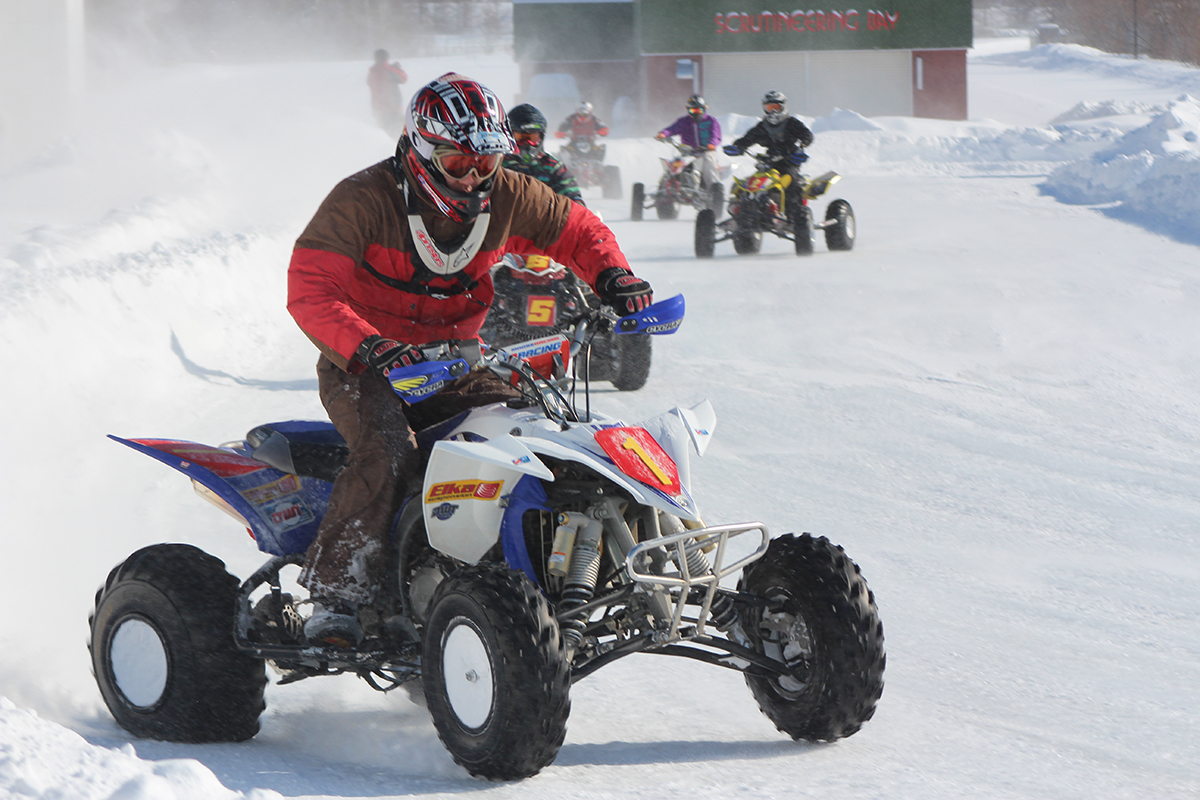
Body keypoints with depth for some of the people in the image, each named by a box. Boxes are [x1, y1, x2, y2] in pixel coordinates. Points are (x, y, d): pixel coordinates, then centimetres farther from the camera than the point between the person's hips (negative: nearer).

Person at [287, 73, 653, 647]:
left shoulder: (504, 197, 0)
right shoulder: (362, 201, -15)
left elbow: (579, 231, 16)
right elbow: (310, 291, -22)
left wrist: (612, 276, -6)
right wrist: (367, 346, -39)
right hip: (365, 366, -5)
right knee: (387, 454, -34)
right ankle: (333, 598, -29)